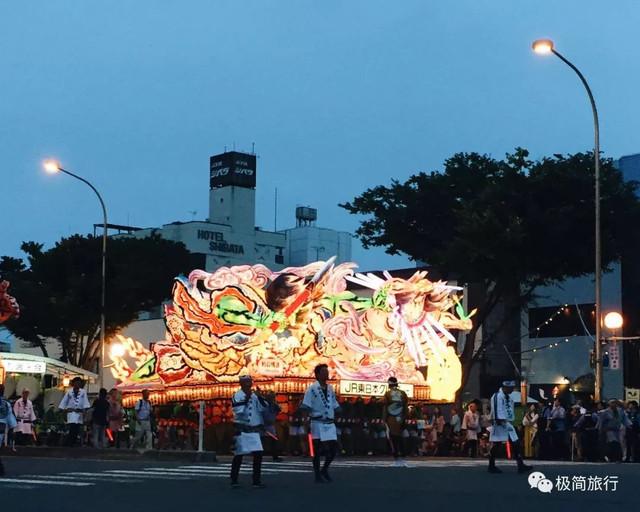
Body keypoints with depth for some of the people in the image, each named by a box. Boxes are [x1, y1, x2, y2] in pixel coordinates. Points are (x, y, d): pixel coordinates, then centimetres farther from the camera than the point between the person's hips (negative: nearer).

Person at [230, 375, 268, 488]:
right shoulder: (237, 396, -5)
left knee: (258, 454, -3)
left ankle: (257, 480, 4)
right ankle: (234, 480, 11)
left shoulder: (255, 395, 11)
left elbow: (264, 407, 1)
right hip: (241, 430, -4)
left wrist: (259, 397, -12)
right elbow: (238, 411, -18)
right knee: (238, 455, 0)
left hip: (254, 430, 4)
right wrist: (246, 398, -19)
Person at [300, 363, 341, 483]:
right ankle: (318, 475, 9)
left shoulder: (330, 388, 11)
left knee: (333, 448, 3)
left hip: (330, 423, 5)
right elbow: (305, 407, -10)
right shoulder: (312, 389, -7)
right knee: (317, 450, 0)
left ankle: (324, 470, 24)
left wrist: (336, 419, 13)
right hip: (318, 423, -5)